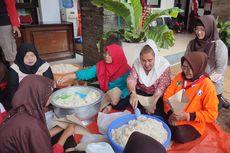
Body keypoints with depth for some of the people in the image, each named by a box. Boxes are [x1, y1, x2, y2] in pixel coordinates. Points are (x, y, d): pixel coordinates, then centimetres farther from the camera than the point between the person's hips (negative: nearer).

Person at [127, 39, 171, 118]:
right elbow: (131, 79, -22)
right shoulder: (137, 62, -12)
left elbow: (162, 87, -23)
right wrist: (133, 93, -44)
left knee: (158, 113, -28)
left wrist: (153, 104, -36)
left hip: (157, 96, -2)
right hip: (140, 92, 3)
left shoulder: (164, 65, -20)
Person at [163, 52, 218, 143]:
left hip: (193, 123, -3)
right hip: (174, 118, 4)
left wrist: (189, 116, -24)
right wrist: (170, 113, -16)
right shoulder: (179, 77, 0)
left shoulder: (207, 86, -14)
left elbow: (212, 114, -14)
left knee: (179, 135, -30)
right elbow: (167, 95, 0)